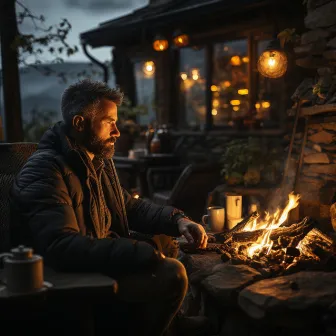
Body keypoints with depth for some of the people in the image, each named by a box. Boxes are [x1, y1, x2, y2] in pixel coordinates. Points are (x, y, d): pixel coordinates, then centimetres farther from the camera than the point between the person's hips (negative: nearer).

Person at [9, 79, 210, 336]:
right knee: (172, 274, -18)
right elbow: (61, 247, -33)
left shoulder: (99, 161, 8)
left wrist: (178, 220, 1)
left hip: (103, 261, 10)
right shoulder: (44, 171, -22)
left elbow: (130, 207, 19)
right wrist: (141, 253, -32)